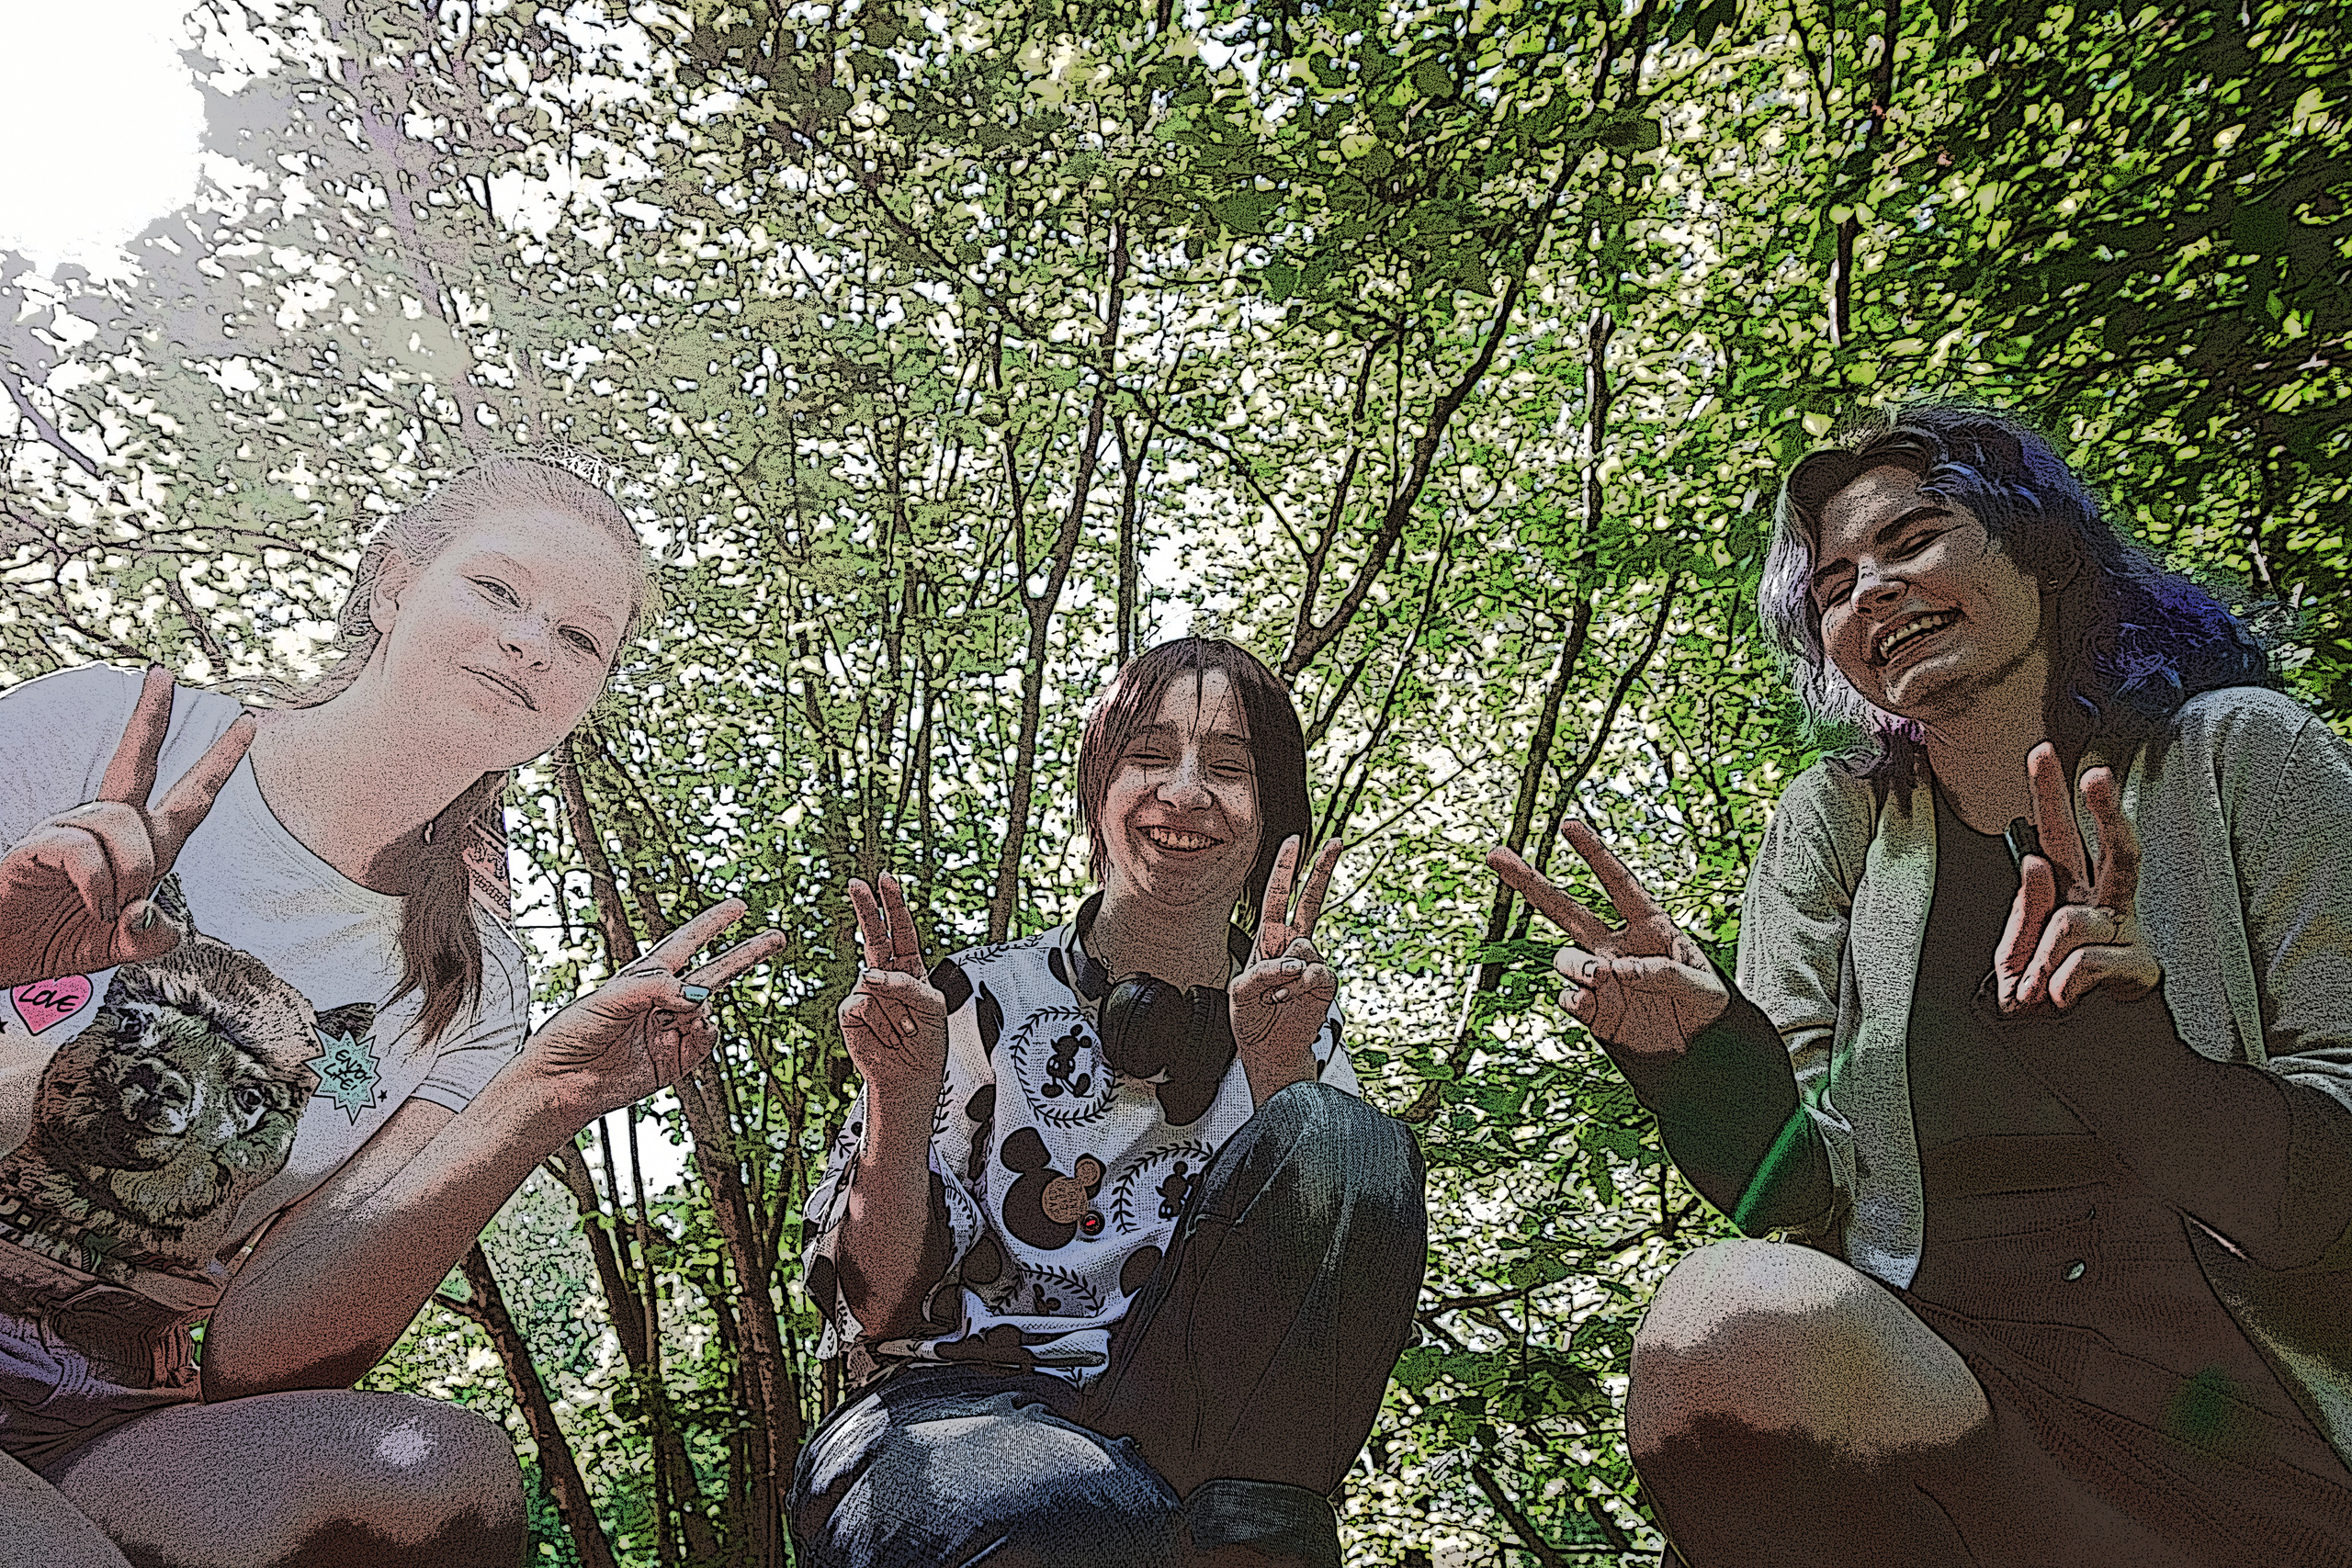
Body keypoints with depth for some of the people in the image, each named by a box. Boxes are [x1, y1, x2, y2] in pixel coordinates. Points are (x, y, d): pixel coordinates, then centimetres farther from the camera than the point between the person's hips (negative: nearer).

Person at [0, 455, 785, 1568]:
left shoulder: (466, 990, 1)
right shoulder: (97, 732, -6)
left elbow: (259, 1351, -9)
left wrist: (535, 1106, -22)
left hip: (97, 1436, 3)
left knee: (437, 1470, -28)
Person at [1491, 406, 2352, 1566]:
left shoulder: (2237, 755, 4)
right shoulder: (1833, 826, 10)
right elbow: (1808, 1188, 2)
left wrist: (2135, 1067, -24)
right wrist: (1703, 1054, -19)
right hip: (1931, 1373, 1)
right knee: (1729, 1315, -31)